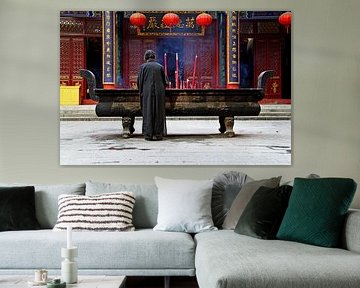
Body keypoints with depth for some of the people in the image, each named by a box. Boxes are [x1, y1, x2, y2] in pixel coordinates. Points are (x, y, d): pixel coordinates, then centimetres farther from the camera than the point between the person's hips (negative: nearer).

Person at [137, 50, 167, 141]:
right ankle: (158, 134, 5)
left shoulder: (143, 66, 0)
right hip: (159, 92, 1)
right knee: (158, 113, 6)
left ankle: (148, 134, 3)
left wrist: (141, 92, 12)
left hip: (147, 92, -1)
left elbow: (139, 81, -1)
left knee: (148, 112, 4)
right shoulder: (160, 66, 6)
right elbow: (164, 81, 8)